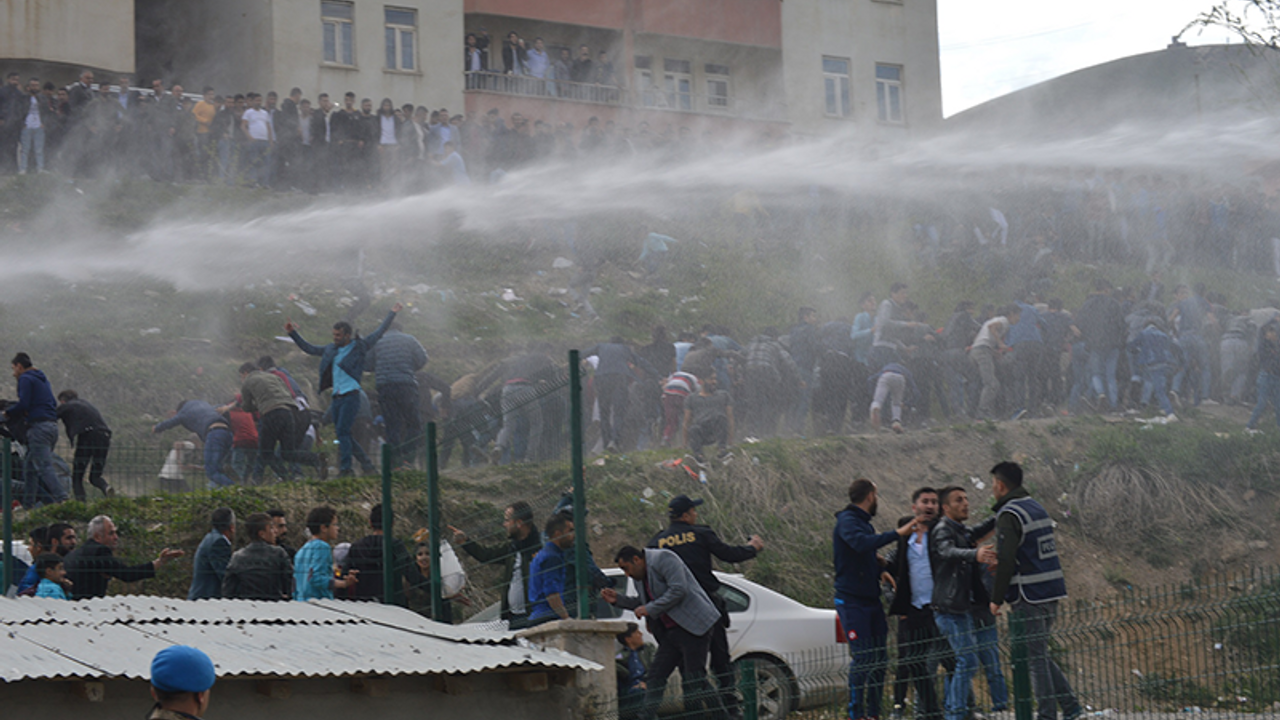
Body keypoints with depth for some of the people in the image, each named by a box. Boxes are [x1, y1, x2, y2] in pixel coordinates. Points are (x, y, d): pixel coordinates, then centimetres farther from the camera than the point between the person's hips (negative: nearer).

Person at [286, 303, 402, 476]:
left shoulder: (359, 347, 4)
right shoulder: (331, 349, 18)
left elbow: (379, 333, 8)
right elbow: (309, 348, 29)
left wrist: (392, 314, 6)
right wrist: (293, 333, 27)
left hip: (351, 395, -7)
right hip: (337, 397, 7)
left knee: (342, 431, -16)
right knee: (342, 434, 6)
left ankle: (345, 469, -16)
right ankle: (366, 465, 14)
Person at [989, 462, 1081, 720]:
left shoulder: (1008, 516, -13)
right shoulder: (1037, 508, 16)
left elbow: (1006, 561, -19)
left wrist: (997, 598, -12)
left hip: (1029, 596, -9)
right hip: (1051, 591, 9)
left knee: (1035, 657, -3)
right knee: (1039, 654, 16)